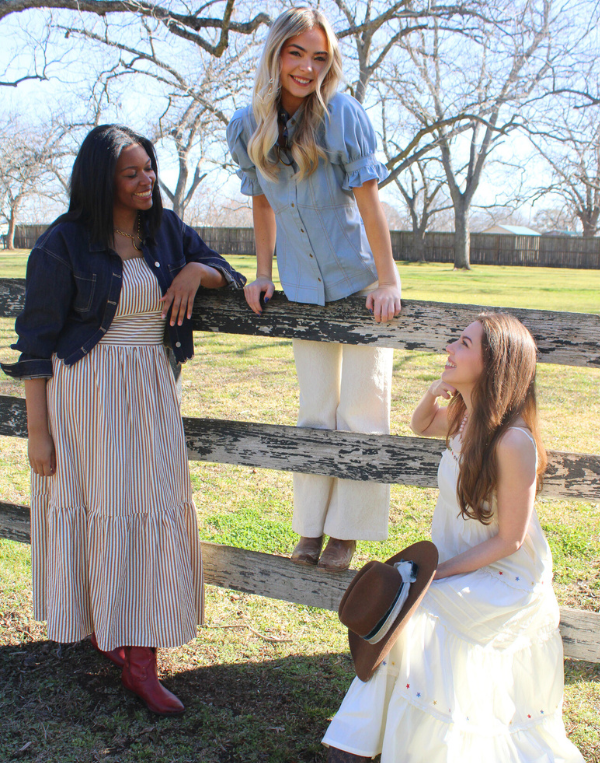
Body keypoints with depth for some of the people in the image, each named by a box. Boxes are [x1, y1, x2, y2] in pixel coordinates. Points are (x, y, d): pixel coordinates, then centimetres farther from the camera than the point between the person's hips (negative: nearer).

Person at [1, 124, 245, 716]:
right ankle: (96, 622, 28)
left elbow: (225, 272, 16)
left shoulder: (165, 230, 6)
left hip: (150, 390, 5)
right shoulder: (64, 243, -9)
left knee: (153, 507, 4)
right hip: (85, 392, -4)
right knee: (93, 505, 4)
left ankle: (140, 661, 15)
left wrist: (195, 271, -8)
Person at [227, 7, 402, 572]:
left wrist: (387, 281, -16)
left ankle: (348, 530, 14)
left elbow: (367, 199, -16)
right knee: (314, 410, 10)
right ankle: (310, 525, 22)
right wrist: (263, 274, 7)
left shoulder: (342, 114, -16)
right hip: (303, 287, 4)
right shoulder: (247, 128, -3)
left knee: (361, 408, 1)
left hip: (360, 279, -3)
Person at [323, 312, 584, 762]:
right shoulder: (463, 416, -4)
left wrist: (436, 573, -19)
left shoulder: (513, 442, -28)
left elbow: (508, 540, -21)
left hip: (503, 578, -7)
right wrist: (434, 392, -3)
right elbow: (420, 426, 20)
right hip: (459, 564, 7)